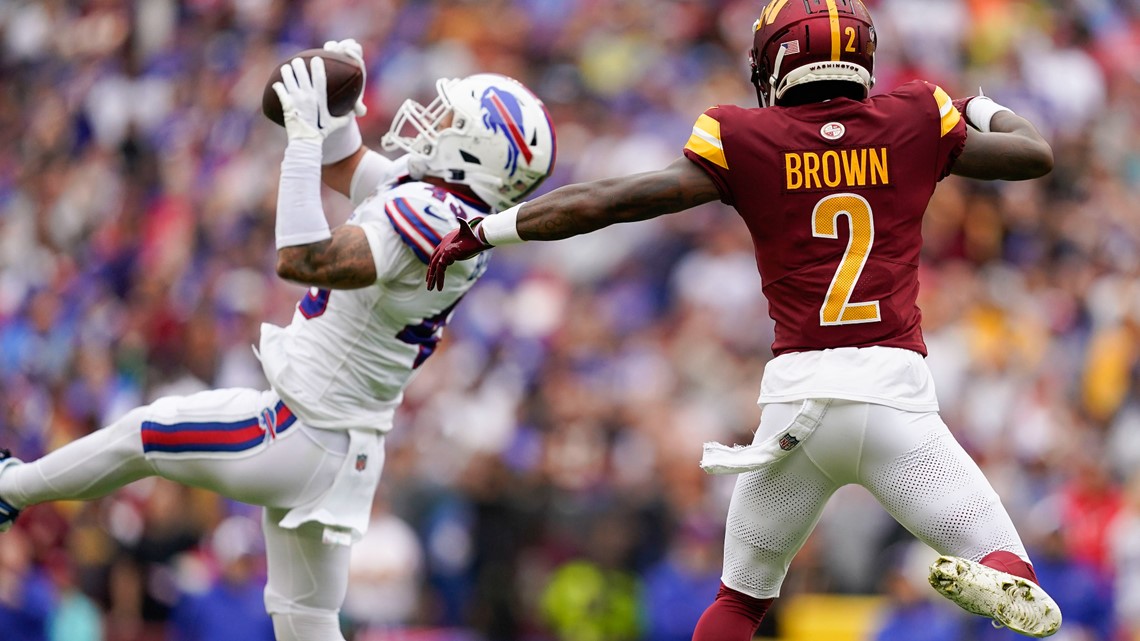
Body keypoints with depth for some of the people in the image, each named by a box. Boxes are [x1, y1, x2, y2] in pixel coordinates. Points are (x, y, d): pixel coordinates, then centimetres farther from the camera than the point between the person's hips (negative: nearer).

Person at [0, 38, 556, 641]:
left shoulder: (430, 217, -27)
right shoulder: (428, 196, 3)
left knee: (141, 433, 14)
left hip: (300, 442, -9)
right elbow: (343, 167, 20)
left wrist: (305, 139, -29)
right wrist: (338, 107, 0)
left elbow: (303, 262, -33)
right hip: (337, 450, 9)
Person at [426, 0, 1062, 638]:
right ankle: (998, 583, -34)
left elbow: (614, 199, 2)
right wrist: (982, 107, 40)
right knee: (1007, 569, 1)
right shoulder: (913, 123, 7)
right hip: (894, 391, -1)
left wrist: (486, 230, 10)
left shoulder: (746, 142, 4)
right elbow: (1036, 153, 19)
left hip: (797, 391, 1)